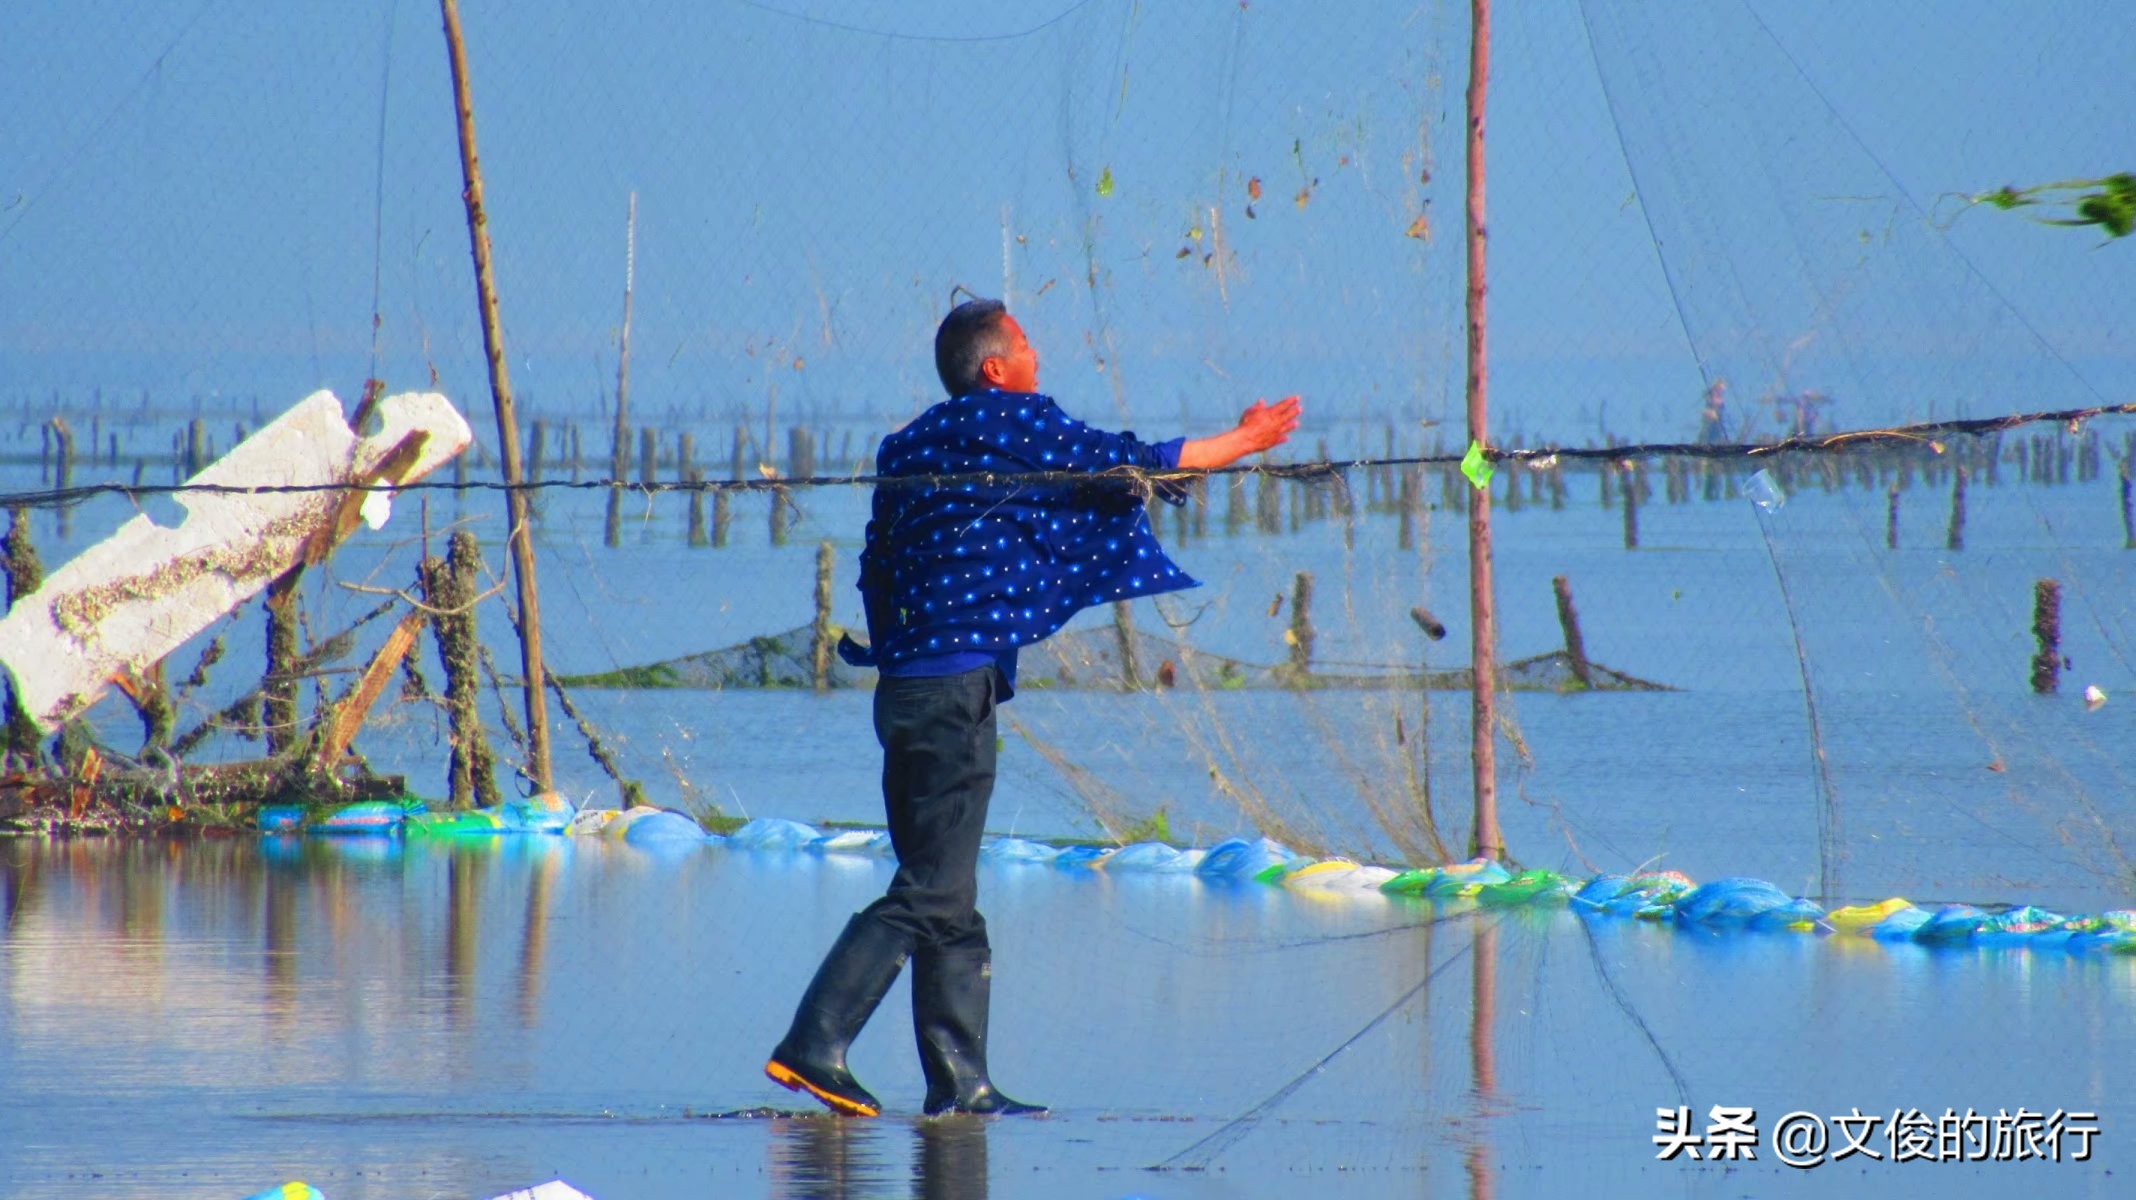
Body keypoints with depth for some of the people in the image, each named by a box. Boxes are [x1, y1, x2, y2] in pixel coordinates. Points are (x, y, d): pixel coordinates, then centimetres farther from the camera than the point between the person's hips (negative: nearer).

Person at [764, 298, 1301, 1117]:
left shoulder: (908, 449, 16)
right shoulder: (1009, 421, -4)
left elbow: (876, 571, 19)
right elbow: (1132, 463, 2)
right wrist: (1245, 442, 13)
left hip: (904, 681, 9)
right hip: (957, 687, -9)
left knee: (947, 901, 9)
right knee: (929, 895, -9)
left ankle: (958, 1082, 8)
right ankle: (813, 1045, -16)